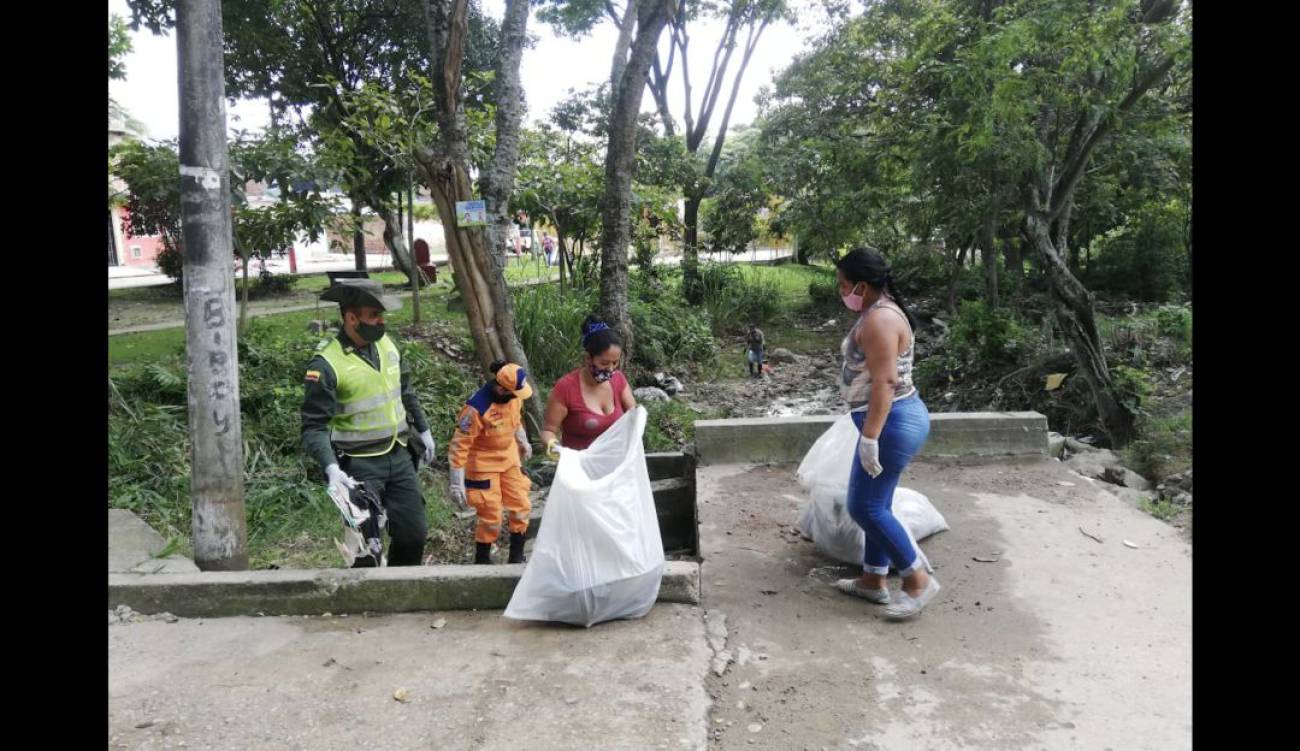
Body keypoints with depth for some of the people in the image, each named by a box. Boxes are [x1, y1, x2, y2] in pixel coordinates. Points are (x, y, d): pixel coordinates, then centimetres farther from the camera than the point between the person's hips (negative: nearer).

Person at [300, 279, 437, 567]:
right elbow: (314, 426, -18)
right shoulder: (327, 363, -17)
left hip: (399, 456, 6)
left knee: (414, 532, 10)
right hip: (359, 465, -6)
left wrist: (423, 430, 23)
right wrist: (330, 468, -31)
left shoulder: (386, 344, 5)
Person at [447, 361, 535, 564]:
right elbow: (459, 446, -25)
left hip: (510, 459, 7)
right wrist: (457, 483, -23)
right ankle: (482, 560, 21)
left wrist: (523, 442, 27)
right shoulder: (476, 408, -31)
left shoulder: (513, 396, -11)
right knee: (491, 518, -2)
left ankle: (516, 557, 24)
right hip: (483, 464, -6)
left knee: (521, 507, 8)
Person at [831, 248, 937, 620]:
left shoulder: (880, 319, -20)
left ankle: (918, 580, 6)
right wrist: (871, 431, 26)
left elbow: (885, 381, -26)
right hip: (893, 419, 11)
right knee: (875, 504, 16)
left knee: (865, 506, -4)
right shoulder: (878, 313, 14)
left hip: (893, 422, -11)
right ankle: (873, 580, 26)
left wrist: (869, 437, -26)